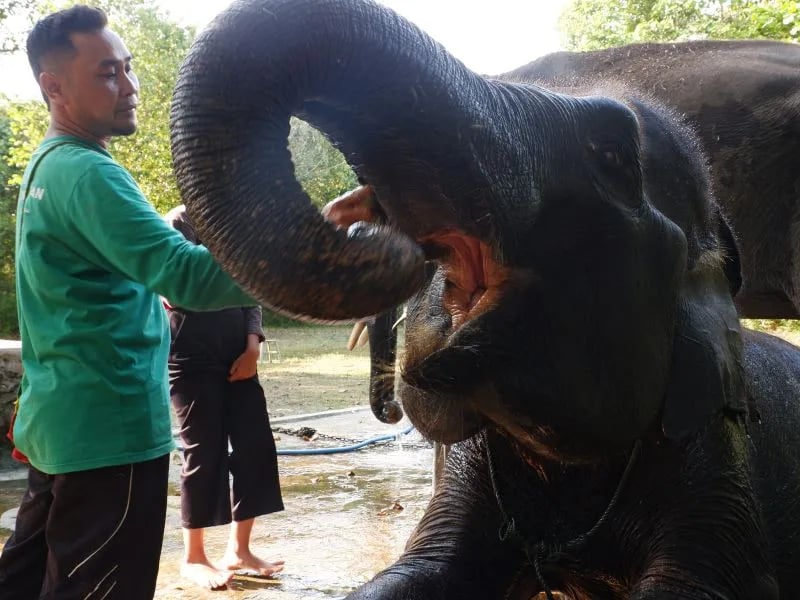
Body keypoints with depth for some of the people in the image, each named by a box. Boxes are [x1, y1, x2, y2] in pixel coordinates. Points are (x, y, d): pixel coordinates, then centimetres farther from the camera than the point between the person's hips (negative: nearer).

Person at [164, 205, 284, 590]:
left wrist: (252, 347, 2)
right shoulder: (181, 221, -3)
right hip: (193, 359, -6)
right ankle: (193, 557, 12)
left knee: (255, 447, 2)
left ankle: (238, 549, 15)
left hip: (237, 358, 6)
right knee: (204, 451, -2)